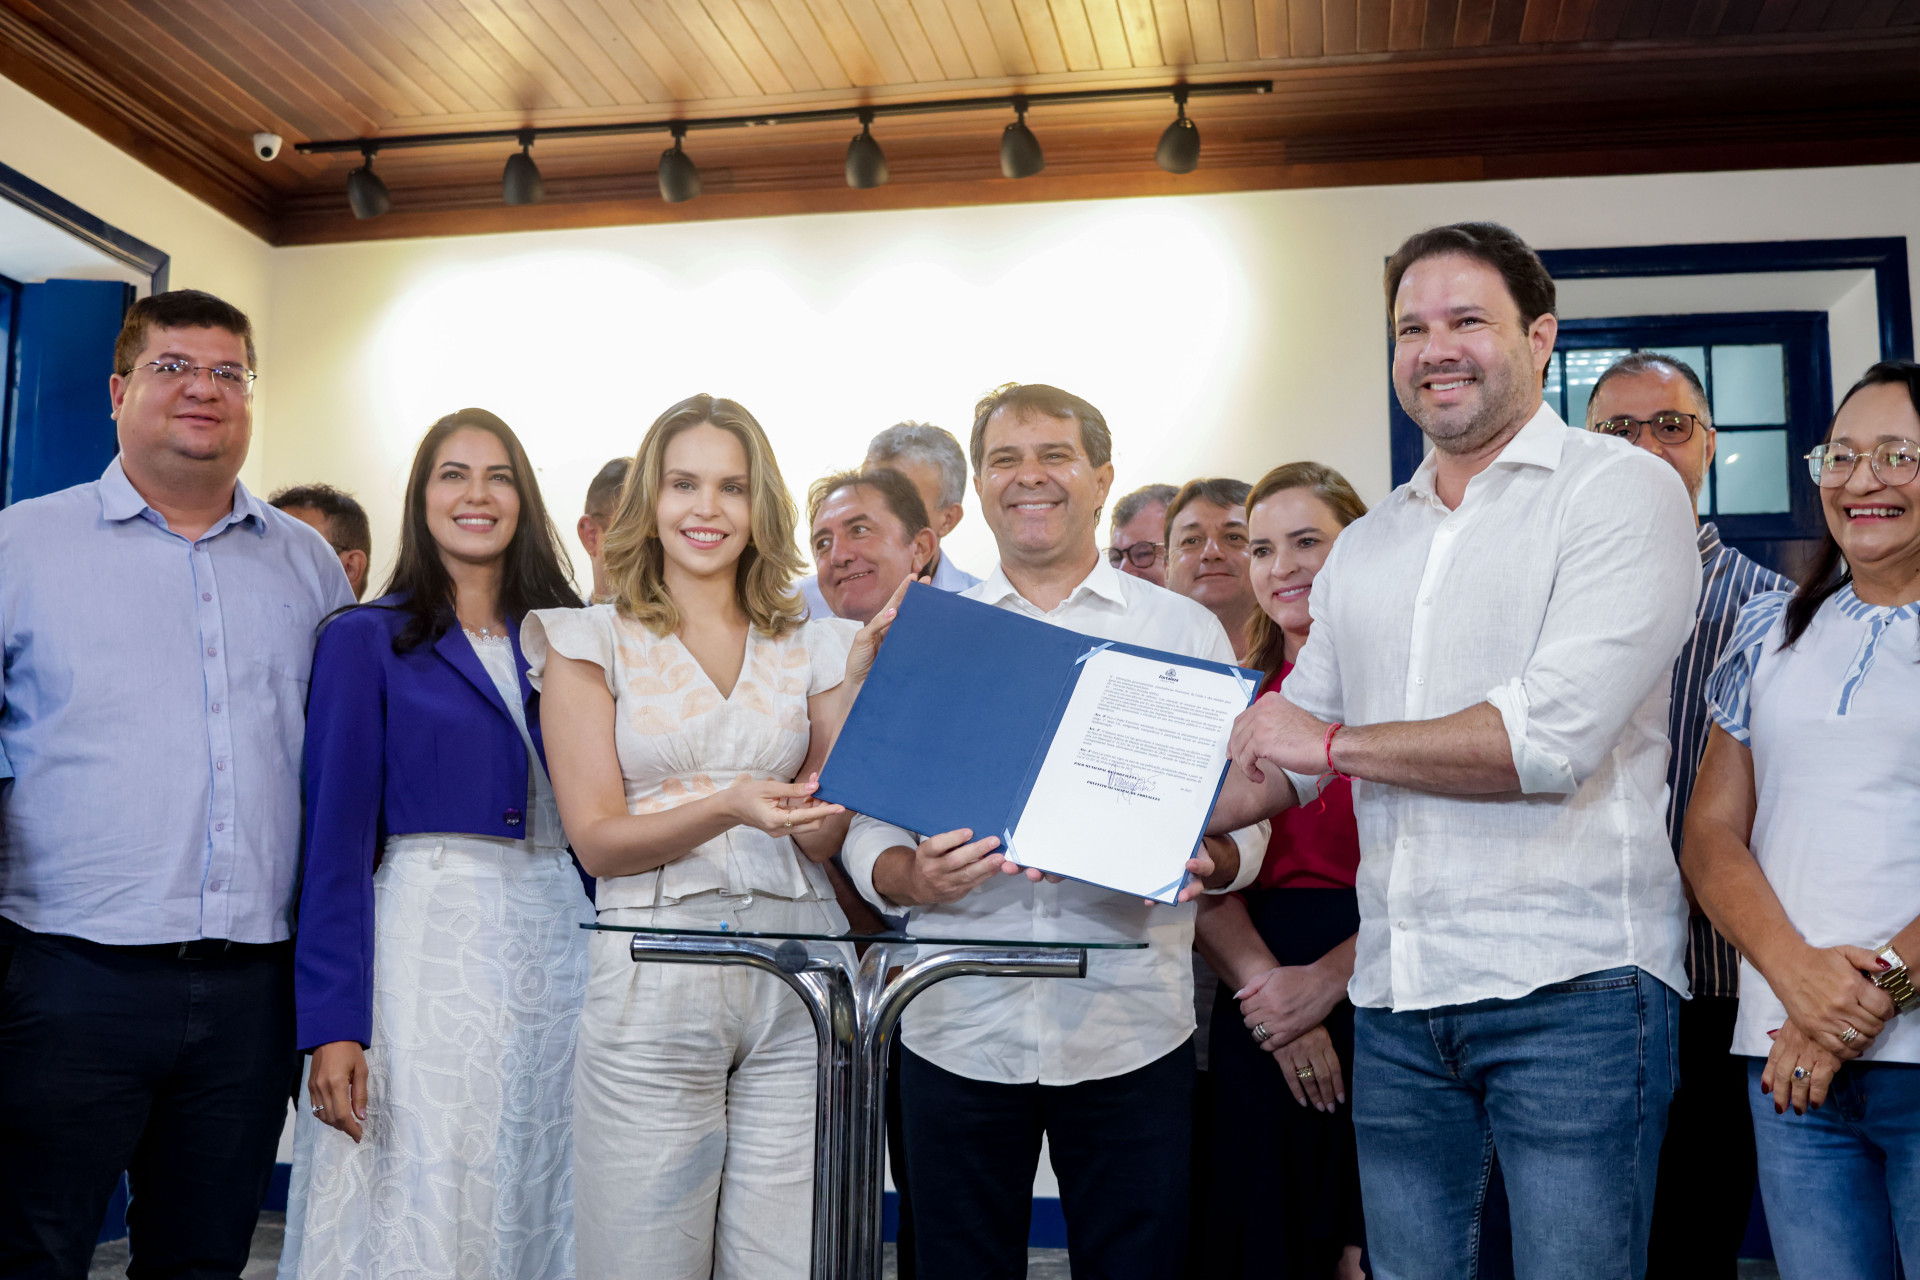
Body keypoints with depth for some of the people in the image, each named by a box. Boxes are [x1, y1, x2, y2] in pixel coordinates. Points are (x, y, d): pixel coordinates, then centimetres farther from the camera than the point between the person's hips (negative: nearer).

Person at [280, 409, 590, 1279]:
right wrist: (332, 1023, -12)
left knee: (541, 1209, 8)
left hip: (559, 939, 4)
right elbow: (338, 837, -5)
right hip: (424, 939, -4)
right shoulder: (366, 639, 1)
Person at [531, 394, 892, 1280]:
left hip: (798, 978, 2)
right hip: (651, 982, -2)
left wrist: (855, 686, -4)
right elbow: (597, 839, -3)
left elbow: (821, 838, 5)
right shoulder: (590, 642, 5)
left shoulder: (810, 650, 12)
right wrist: (726, 809, -20)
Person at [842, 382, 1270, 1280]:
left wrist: (1209, 861, -18)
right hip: (958, 1030, 1)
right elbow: (864, 819, 7)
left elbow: (1246, 813, 5)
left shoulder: (1185, 630, 7)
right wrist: (912, 876, -15)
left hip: (1130, 1032, -1)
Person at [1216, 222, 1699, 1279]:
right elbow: (1287, 755, 21)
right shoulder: (1364, 549, 17)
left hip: (1573, 988, -6)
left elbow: (1555, 736, -17)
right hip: (1395, 1000, 6)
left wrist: (1335, 742, -6)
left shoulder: (1620, 491, -4)